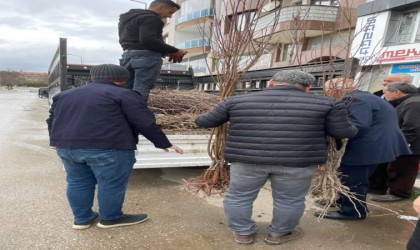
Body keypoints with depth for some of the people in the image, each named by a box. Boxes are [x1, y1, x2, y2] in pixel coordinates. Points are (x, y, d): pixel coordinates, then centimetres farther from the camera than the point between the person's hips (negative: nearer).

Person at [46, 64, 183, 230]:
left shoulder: (65, 95, 19)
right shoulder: (124, 95, -2)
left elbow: (52, 120, 25)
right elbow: (146, 123, -5)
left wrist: (56, 141, 39)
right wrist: (164, 144, 3)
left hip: (67, 146, 7)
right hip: (108, 148, -6)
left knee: (78, 183, 20)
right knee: (112, 185, 9)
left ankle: (82, 218, 31)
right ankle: (110, 218, 23)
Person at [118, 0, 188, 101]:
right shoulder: (150, 18, -7)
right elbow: (148, 39, -21)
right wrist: (174, 51, -14)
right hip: (146, 56, -9)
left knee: (126, 89, 8)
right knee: (141, 89, -13)